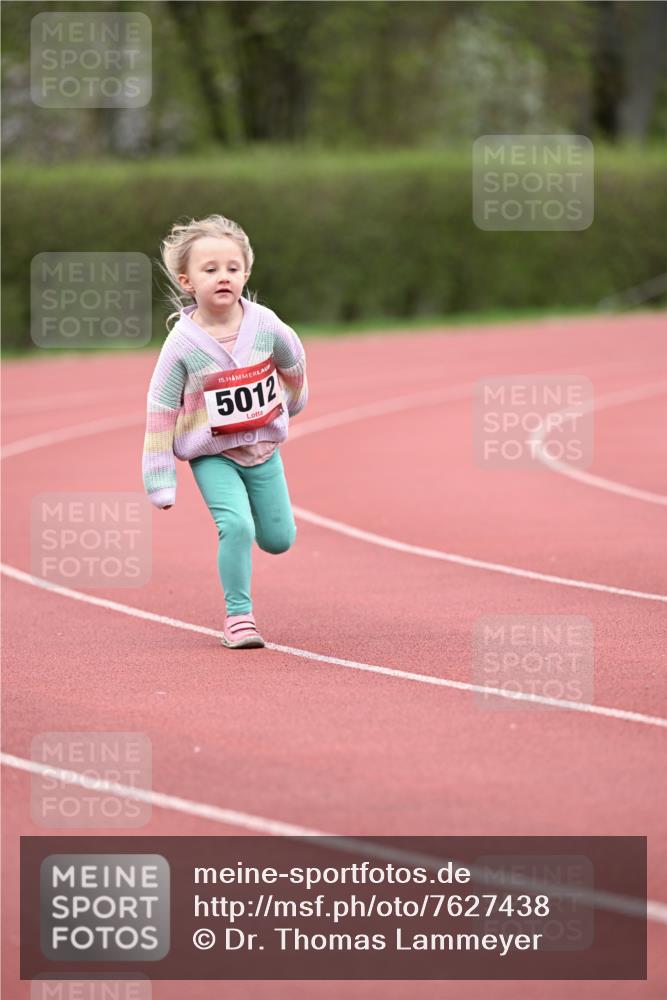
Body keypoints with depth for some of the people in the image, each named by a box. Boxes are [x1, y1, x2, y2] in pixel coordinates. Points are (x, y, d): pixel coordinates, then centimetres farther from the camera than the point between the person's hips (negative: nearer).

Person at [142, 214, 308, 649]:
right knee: (236, 527, -23)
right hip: (212, 454, -3)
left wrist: (292, 402, 29)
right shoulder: (182, 344, -18)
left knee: (279, 539, 9)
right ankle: (238, 614, -7)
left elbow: (293, 363, 10)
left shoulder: (264, 324, -12)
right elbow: (161, 411, -11)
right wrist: (159, 480, -10)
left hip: (263, 447, 3)